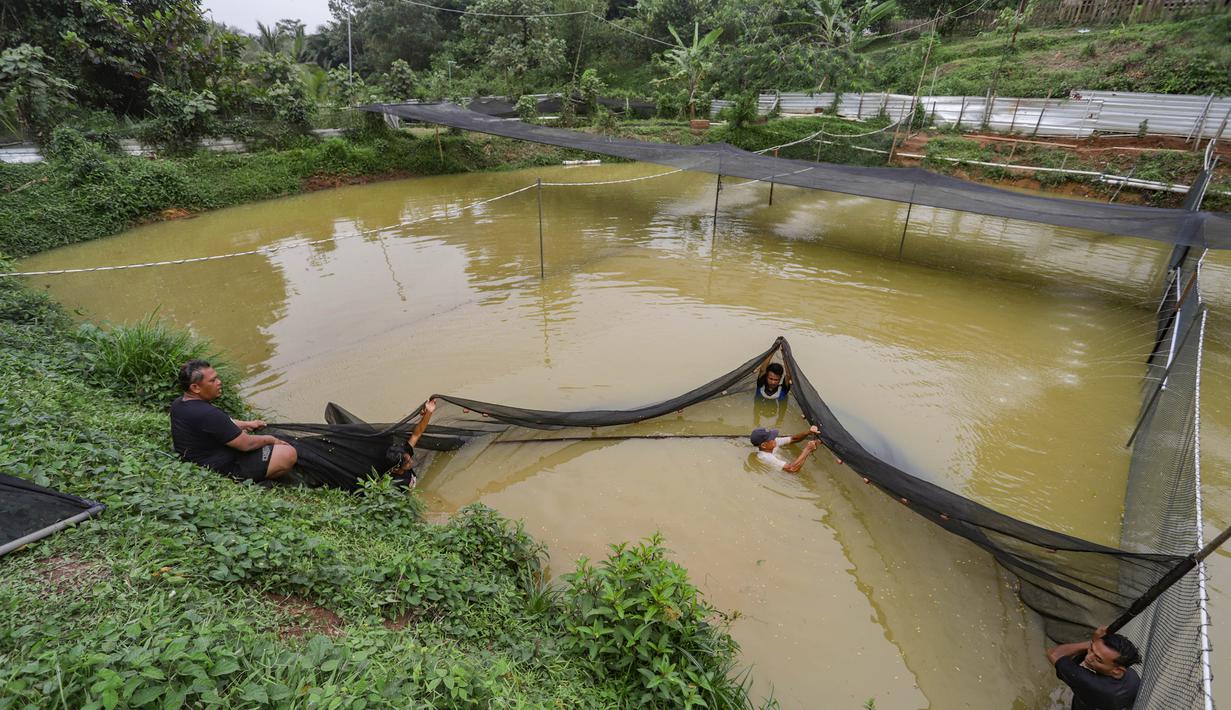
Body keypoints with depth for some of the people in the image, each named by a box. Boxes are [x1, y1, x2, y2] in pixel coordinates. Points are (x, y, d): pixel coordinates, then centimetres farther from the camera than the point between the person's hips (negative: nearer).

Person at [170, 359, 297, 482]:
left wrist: (246, 424, 20)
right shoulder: (208, 414, -31)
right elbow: (246, 444, -21)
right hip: (225, 469, -10)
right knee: (289, 453, -19)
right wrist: (270, 439, -4)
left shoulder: (177, 403, -2)